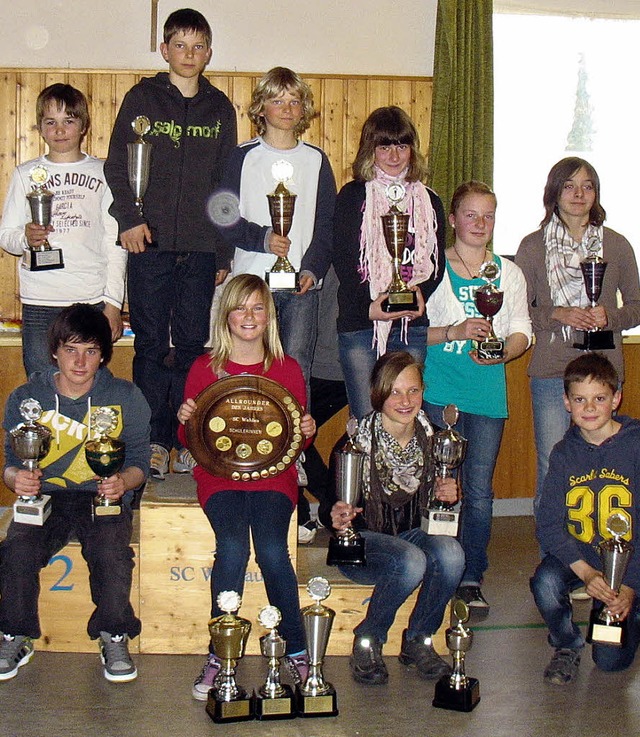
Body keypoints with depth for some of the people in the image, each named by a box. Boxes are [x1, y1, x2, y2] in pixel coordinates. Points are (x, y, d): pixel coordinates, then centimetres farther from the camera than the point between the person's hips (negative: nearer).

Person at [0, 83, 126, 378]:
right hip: (39, 302, 1)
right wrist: (25, 238, -13)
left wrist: (113, 302, -1)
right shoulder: (26, 174, 10)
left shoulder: (103, 173, 7)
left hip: (92, 299, -1)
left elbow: (115, 243, 6)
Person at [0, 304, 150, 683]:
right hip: (44, 496, 1)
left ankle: (114, 638, -8)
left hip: (103, 498, -1)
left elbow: (139, 460, 4)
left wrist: (122, 481, -19)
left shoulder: (126, 397, 3)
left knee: (112, 552, -32)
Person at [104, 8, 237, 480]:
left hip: (200, 249, 2)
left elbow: (227, 184, 12)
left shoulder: (220, 108, 12)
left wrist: (223, 252, 8)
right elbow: (117, 165, 2)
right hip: (150, 245, -2)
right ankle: (155, 441, 10)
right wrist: (129, 219, -13)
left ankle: (188, 440, 15)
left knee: (193, 345, 5)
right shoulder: (142, 99, 6)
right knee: (152, 345, 2)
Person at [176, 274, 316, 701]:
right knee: (232, 547, -27)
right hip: (219, 475, 0)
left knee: (272, 549, -26)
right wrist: (185, 421, -10)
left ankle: (296, 651, -12)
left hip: (274, 474, 0)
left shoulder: (288, 369, 10)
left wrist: (309, 431, -5)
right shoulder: (205, 369, 7)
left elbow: (298, 441, 17)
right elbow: (190, 441, 12)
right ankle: (218, 654, -17)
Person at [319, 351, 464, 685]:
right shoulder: (357, 441, -16)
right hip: (360, 540, -4)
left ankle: (418, 641, -5)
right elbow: (327, 507, -8)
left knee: (450, 553, -29)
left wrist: (449, 494, -8)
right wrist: (334, 515, -32)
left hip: (412, 534, 4)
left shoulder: (431, 438, -3)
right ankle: (367, 643, -9)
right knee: (410, 561, -34)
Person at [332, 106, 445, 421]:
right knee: (366, 420, -4)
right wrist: (368, 306, -16)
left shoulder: (429, 201, 15)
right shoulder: (353, 196, 5)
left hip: (413, 326, 3)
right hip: (359, 324, -3)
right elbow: (342, 260, -2)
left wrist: (421, 293, -10)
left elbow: (437, 262, 11)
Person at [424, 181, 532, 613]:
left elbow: (522, 332, 10)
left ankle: (472, 579, 12)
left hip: (489, 393, 2)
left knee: (479, 491, 2)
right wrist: (454, 332, -15)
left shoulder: (509, 272, 13)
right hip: (440, 393, -2)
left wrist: (501, 352, -11)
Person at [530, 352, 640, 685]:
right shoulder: (564, 453, -1)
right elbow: (548, 524, -8)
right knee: (546, 583, -30)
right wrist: (585, 572, -23)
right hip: (576, 554, 2)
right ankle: (567, 644, 2)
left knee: (611, 660, -10)